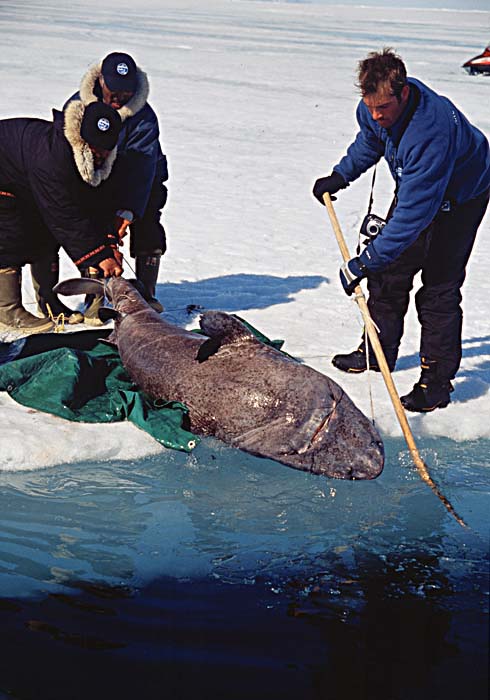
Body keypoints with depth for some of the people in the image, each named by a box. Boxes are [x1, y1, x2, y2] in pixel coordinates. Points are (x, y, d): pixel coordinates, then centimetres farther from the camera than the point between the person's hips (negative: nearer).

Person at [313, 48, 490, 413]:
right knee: (390, 270, 10)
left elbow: (414, 212, -43)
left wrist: (364, 262, -42)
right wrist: (340, 176, -3)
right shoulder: (375, 107, -20)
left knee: (439, 286, -11)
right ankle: (378, 351, 26)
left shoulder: (431, 129, -43)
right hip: (416, 186, 8)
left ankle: (438, 380, -2)